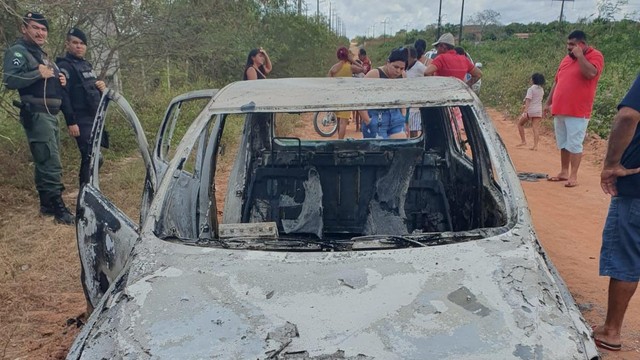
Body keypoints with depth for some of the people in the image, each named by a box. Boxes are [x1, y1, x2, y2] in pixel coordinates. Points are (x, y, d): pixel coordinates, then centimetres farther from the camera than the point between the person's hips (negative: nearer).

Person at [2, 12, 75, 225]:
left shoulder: (42, 55, 22)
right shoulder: (18, 52, -7)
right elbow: (9, 80, -22)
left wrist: (60, 81, 6)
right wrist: (38, 73, -21)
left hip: (51, 116, 10)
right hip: (36, 115, -10)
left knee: (45, 162, 13)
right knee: (51, 163, -14)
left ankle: (47, 204, 21)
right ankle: (58, 208, -12)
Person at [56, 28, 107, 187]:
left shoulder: (86, 65, 18)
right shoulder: (64, 66, -9)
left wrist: (102, 87, 4)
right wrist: (71, 122, -24)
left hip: (95, 119, 9)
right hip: (82, 121, -8)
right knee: (90, 158, -13)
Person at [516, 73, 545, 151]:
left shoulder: (531, 89, -9)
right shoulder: (541, 89, 13)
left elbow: (528, 100, -19)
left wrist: (525, 111, -26)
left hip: (530, 110, -5)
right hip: (538, 111, 6)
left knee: (520, 123, 13)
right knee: (536, 127, -1)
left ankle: (523, 141, 9)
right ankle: (535, 145, -10)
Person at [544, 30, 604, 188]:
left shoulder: (595, 56, -4)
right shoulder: (566, 58, 16)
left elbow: (590, 73, -24)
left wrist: (580, 56, -15)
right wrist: (549, 103, 19)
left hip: (578, 111, -7)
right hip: (559, 110, 7)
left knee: (574, 144, -6)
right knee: (563, 144, 11)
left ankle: (573, 176, -1)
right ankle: (564, 172, 20)